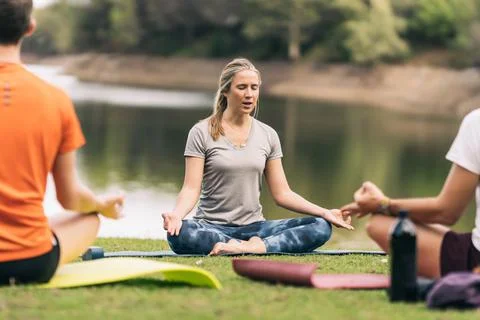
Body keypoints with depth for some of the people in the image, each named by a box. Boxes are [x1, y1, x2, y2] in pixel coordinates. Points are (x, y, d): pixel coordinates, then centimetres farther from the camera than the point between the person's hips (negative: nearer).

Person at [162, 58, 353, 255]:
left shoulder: (268, 135, 9)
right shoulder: (202, 133, -1)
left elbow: (282, 194, 9)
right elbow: (191, 189, -8)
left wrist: (324, 213, -4)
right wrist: (176, 214, -30)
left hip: (254, 227, 4)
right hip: (213, 227, -4)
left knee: (321, 227, -19)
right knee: (179, 234, -39)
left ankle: (251, 247, -33)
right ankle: (256, 247, -30)